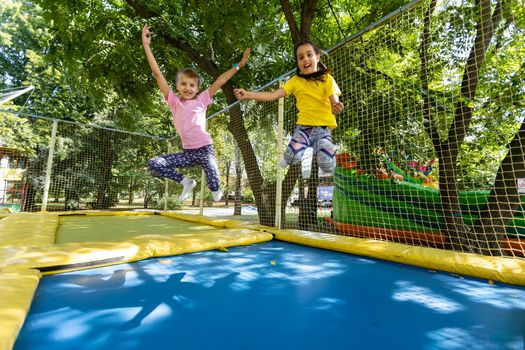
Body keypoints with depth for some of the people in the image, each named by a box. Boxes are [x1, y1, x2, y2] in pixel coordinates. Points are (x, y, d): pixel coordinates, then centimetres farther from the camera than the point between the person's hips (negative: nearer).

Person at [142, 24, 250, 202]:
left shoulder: (201, 100, -1)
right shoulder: (174, 101, 3)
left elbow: (220, 81, -4)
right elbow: (157, 73, 0)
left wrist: (238, 65, -6)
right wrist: (146, 45, -2)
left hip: (204, 149, -3)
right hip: (187, 152, 3)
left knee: (214, 186, -12)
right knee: (154, 163, -5)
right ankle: (186, 182, 11)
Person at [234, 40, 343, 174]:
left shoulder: (327, 79, 2)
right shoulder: (295, 80, 6)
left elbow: (334, 103, -5)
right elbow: (273, 95, -1)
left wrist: (337, 108, -31)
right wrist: (248, 94, -13)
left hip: (323, 128, -1)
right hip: (303, 126, 1)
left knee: (327, 164, -23)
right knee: (292, 156, -27)